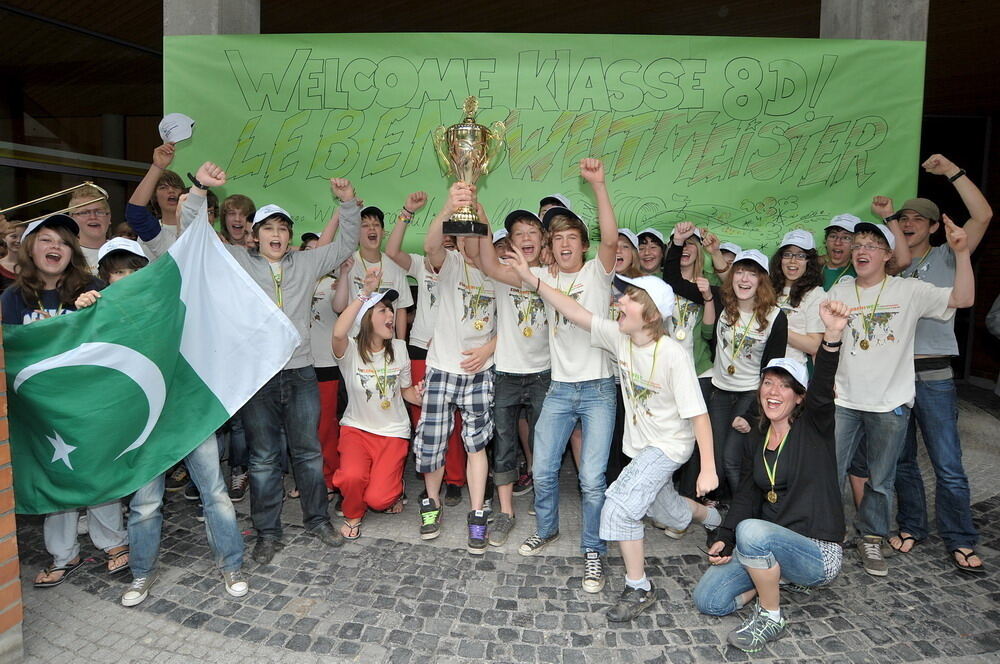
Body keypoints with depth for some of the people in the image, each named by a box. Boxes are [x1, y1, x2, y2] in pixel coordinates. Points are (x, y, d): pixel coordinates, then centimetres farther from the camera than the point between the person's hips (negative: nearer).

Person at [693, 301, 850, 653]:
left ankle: (770, 617, -12)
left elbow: (823, 389, -29)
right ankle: (775, 575, 17)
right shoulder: (755, 439, 8)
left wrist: (833, 336, -48)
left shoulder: (813, 428, -8)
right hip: (768, 544, 6)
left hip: (818, 552, -6)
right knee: (708, 600, -6)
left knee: (752, 531, -36)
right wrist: (723, 539, -10)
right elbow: (746, 495, 6)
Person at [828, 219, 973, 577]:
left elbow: (963, 299, -15)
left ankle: (871, 539, 30)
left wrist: (962, 252, -24)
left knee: (881, 481, 11)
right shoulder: (839, 293, 4)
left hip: (890, 405, -1)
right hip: (844, 401, 2)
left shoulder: (909, 291, -3)